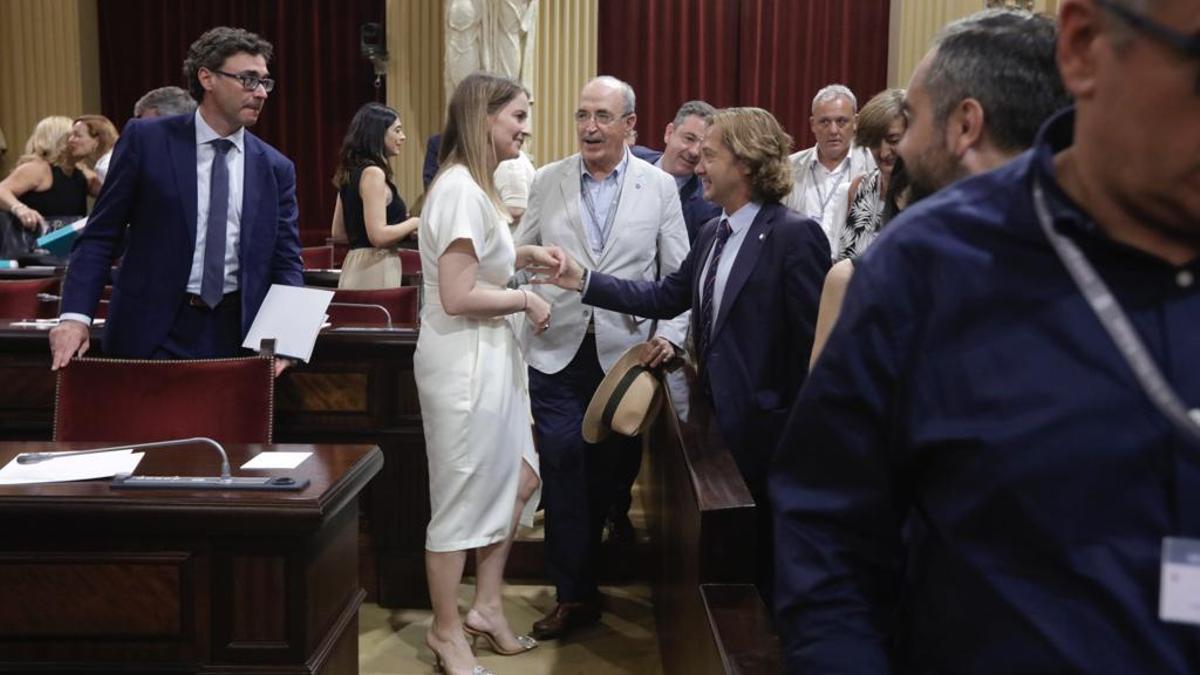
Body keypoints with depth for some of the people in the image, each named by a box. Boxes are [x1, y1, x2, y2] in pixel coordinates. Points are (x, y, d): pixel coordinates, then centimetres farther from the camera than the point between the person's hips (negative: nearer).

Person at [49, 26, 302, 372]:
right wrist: (75, 315, -13)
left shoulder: (276, 168, 5)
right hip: (151, 330, -2)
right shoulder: (146, 140, -1)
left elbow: (286, 262, 5)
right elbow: (100, 236, -1)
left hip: (236, 334, 2)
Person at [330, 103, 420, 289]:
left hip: (355, 265, 9)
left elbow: (338, 233, 18)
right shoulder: (373, 173, -13)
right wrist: (413, 223, -6)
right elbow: (378, 235, -21)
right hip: (375, 268, -9)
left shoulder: (351, 172, 13)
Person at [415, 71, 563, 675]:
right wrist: (526, 300, -13)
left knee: (518, 480, 17)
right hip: (464, 360, -10)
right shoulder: (461, 189, -20)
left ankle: (486, 607, 30)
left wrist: (524, 256, 10)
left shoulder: (474, 186, 12)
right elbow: (457, 297, -25)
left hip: (489, 356, 10)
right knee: (462, 497, 3)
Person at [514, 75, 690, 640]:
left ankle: (583, 578, 28)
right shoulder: (547, 181, 5)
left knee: (608, 471, 10)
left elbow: (679, 275, 2)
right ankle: (573, 593, 10)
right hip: (556, 352, 0)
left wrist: (669, 334, -10)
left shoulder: (660, 187, 2)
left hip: (625, 353, 0)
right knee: (563, 469, -2)